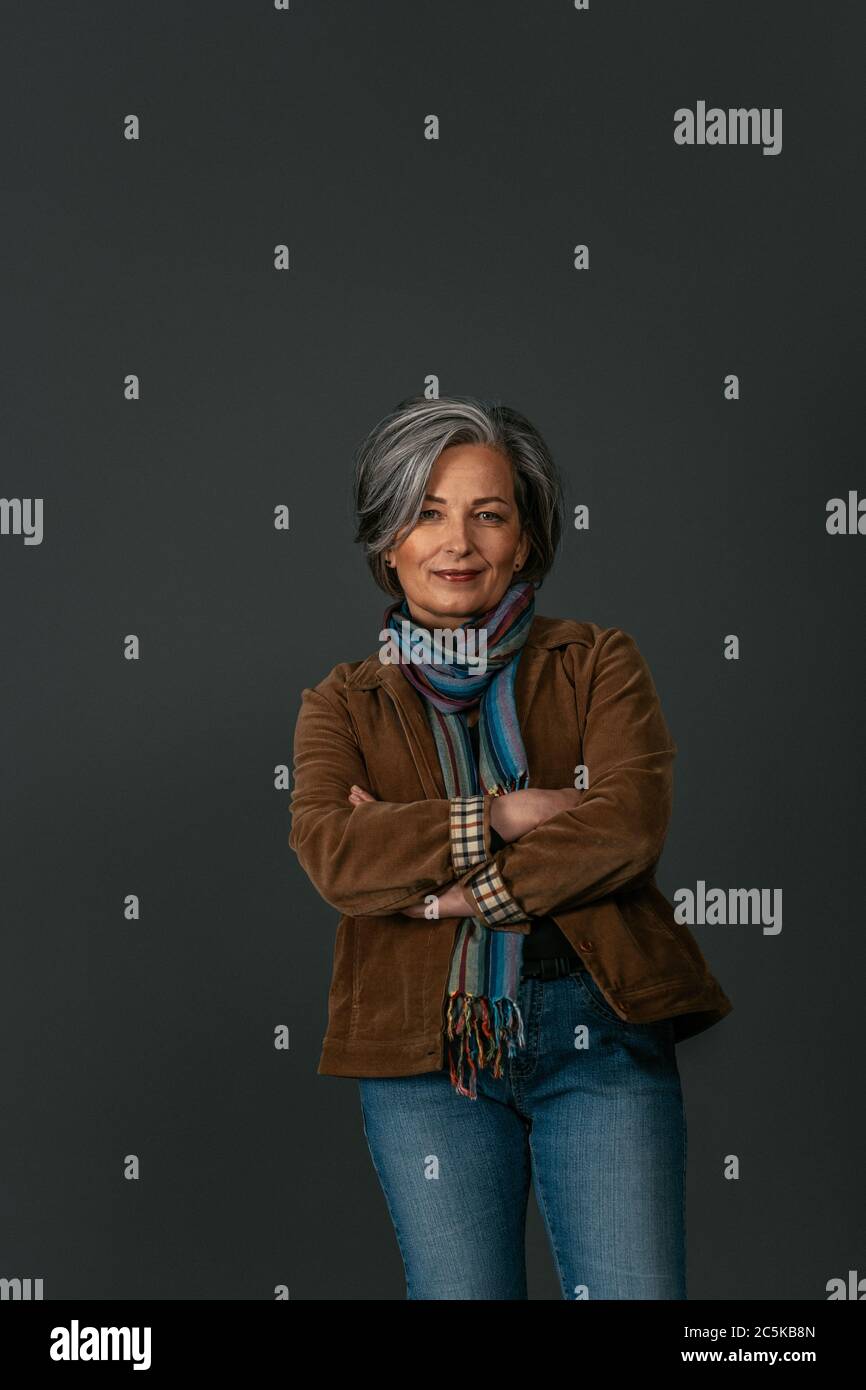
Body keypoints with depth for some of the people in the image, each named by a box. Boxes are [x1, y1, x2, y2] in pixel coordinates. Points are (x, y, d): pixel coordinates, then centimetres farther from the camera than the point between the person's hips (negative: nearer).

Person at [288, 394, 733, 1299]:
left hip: (599, 1031, -1)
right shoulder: (343, 704, 12)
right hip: (423, 1052, 1)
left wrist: (460, 891, -11)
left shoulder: (597, 662, 10)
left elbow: (631, 820, -8)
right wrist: (499, 816, -13)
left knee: (632, 1288, -7)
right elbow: (329, 852, -8)